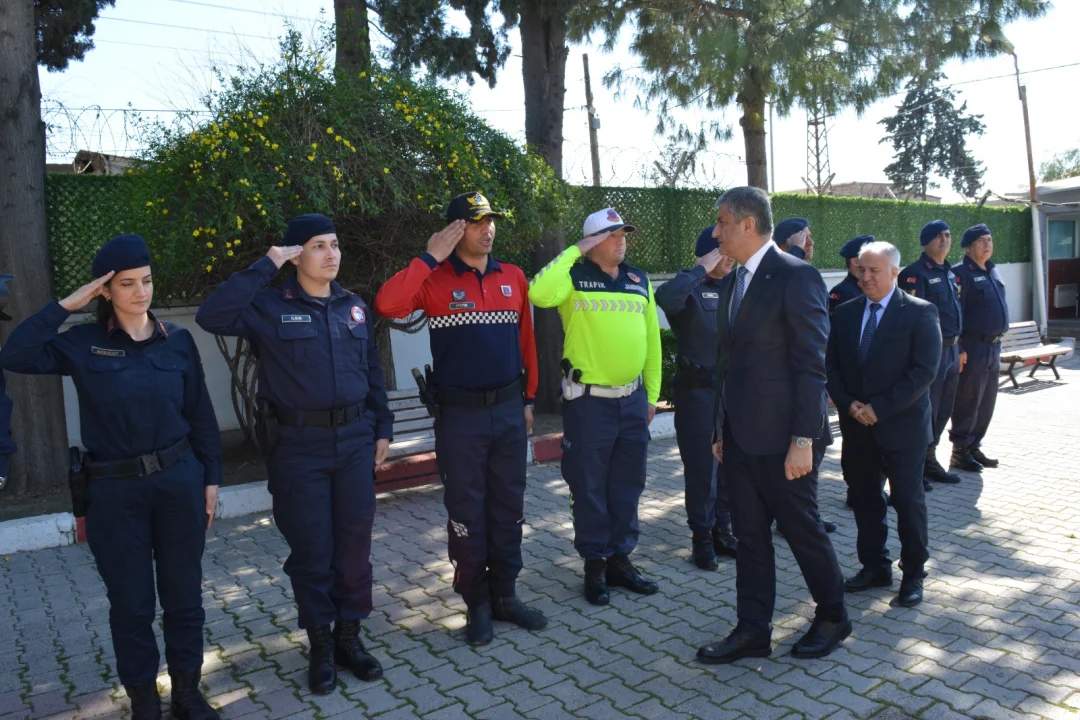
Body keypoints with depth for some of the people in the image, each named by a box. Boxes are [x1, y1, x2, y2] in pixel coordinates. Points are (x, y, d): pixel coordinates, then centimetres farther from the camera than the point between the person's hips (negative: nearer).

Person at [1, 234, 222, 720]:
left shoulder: (178, 340, 1)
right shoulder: (83, 343, -1)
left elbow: (201, 415, 5)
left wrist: (211, 479, 3)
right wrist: (65, 306, -14)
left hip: (180, 481, 1)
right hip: (116, 491, -1)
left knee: (183, 593, 11)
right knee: (130, 602, 11)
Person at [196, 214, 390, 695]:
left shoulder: (354, 308, 8)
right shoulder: (269, 307, -5)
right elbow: (211, 317, -22)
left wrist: (382, 427, 11)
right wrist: (264, 267, -19)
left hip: (354, 440, 4)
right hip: (298, 445, -3)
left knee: (354, 541, 10)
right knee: (310, 548, 7)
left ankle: (350, 635, 27)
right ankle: (320, 644, 24)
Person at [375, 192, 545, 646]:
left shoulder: (513, 277, 6)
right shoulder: (435, 280, -5)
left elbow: (526, 340, 11)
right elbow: (387, 304, -24)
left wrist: (528, 398, 12)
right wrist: (429, 258, -20)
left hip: (509, 410, 4)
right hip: (460, 415, -3)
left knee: (508, 508, 13)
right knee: (466, 512, 7)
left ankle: (505, 595, 29)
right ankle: (477, 604, 23)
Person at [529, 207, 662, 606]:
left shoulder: (639, 280, 9)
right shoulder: (575, 278, -5)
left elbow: (652, 339, 12)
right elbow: (539, 293, -28)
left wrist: (652, 393, 12)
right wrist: (574, 252, -17)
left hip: (632, 400, 5)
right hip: (589, 400, -5)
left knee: (628, 486, 14)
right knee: (589, 488, 6)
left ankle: (620, 559, 29)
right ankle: (595, 565, 21)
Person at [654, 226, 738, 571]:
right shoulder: (691, 287, -8)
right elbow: (665, 297, -32)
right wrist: (701, 269, -22)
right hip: (699, 389, -5)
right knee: (701, 466, 3)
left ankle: (722, 530, 28)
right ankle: (702, 538, 17)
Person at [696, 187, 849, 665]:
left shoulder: (796, 277, -13)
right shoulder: (732, 283, 13)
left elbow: (811, 365, -16)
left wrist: (803, 439, -19)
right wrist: (721, 430, 15)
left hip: (782, 436, -8)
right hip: (740, 434, 8)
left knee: (802, 528, 8)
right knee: (749, 533, 12)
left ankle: (832, 617, 31)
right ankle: (753, 631, 24)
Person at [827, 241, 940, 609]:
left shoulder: (920, 312, -7)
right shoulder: (845, 313, 7)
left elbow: (925, 370, -14)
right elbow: (831, 365, 7)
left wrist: (880, 408, -18)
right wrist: (848, 404, -9)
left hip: (902, 425, -4)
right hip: (857, 426, 5)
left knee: (908, 501, 5)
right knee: (864, 499, 12)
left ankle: (913, 575, 21)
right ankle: (874, 567, 27)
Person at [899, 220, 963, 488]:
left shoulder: (950, 273, 17)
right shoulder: (915, 273, -12)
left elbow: (957, 312, 22)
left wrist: (960, 348, 20)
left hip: (951, 350, 9)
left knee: (943, 410, 14)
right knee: (925, 409, -4)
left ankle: (929, 461, 26)